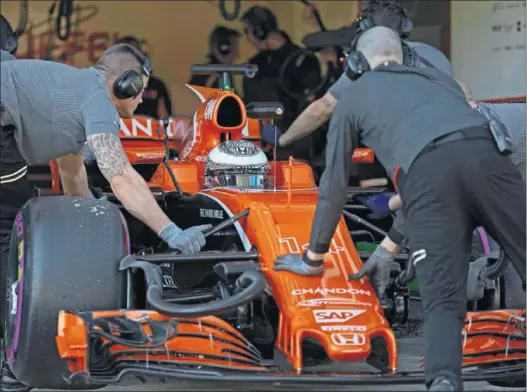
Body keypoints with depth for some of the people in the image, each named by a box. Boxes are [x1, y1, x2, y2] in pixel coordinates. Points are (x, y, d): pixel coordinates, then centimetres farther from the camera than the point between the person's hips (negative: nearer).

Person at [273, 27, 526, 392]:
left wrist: (314, 257, 41)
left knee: (443, 299, -6)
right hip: (484, 153, 2)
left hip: (425, 171, -2)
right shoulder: (438, 77, 39)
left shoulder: (352, 98, 30)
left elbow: (334, 183, 30)